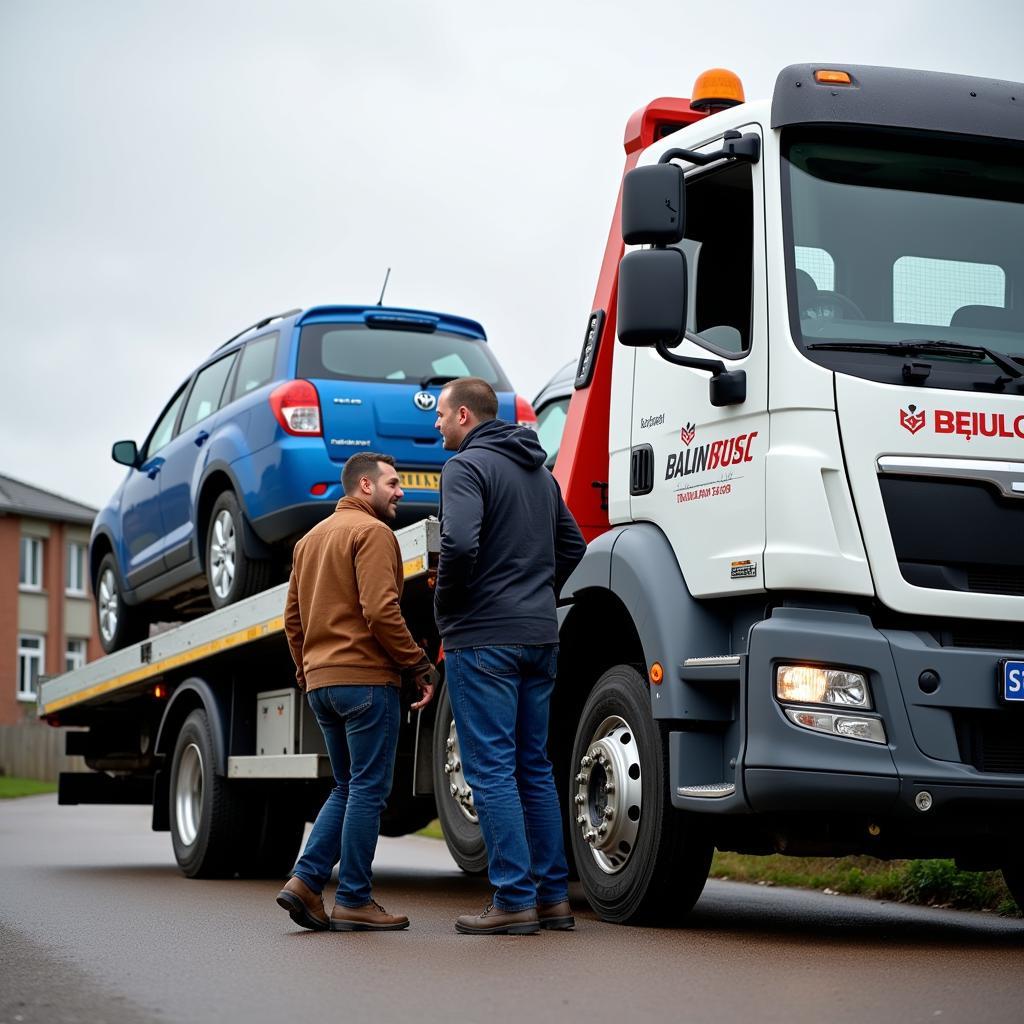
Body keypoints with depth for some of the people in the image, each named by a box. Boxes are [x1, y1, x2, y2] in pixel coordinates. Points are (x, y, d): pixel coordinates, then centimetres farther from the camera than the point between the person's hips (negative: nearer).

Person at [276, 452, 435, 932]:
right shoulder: (372, 532, -7)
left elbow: (293, 618, 20)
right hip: (366, 678, -9)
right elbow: (380, 609, -18)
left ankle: (305, 881, 5)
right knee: (368, 790, -3)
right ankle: (354, 901, -1)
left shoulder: (312, 538, 20)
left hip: (321, 681, 9)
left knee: (347, 789, 16)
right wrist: (419, 665, -13)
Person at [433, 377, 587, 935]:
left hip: (483, 639, -8)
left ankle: (514, 900, -6)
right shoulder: (538, 471, 18)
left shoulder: (466, 466, -9)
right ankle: (553, 895, 14)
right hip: (540, 637, 8)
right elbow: (572, 545, 24)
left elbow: (460, 545, -23)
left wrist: (445, 609, -8)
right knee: (534, 768, 13)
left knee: (491, 769, -5)